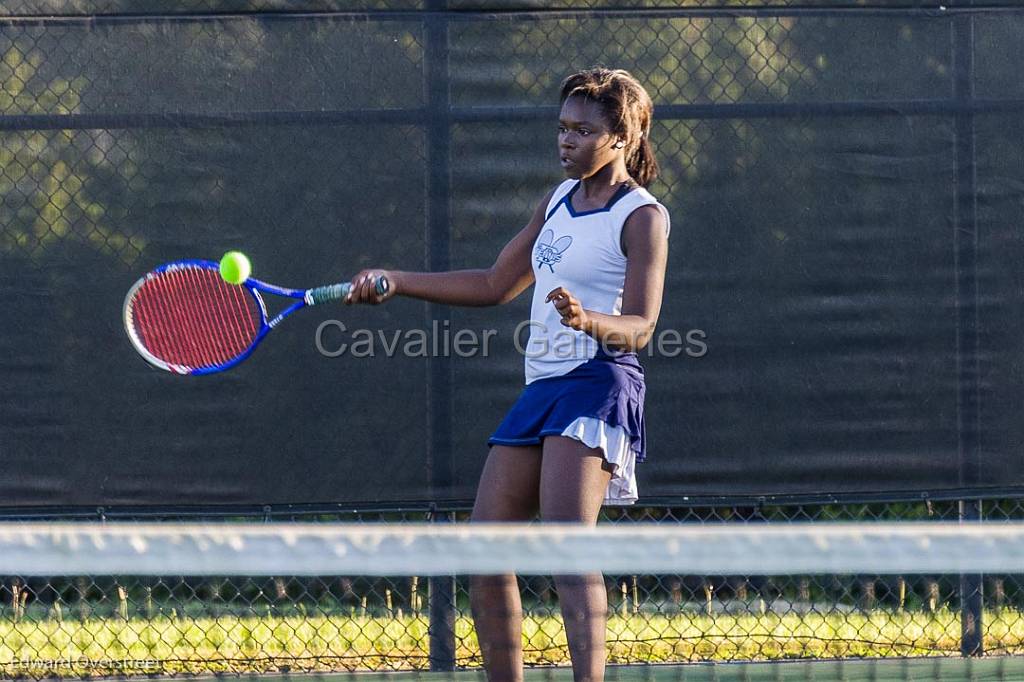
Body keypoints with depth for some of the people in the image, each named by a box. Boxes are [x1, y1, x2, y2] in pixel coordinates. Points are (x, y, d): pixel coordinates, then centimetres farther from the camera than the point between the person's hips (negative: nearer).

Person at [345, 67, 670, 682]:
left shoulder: (642, 217, -4)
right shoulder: (561, 200, 19)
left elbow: (640, 326, -14)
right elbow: (495, 285, 27)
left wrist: (588, 321, -36)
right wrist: (393, 282, 22)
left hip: (597, 384, -8)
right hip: (541, 389, 8)